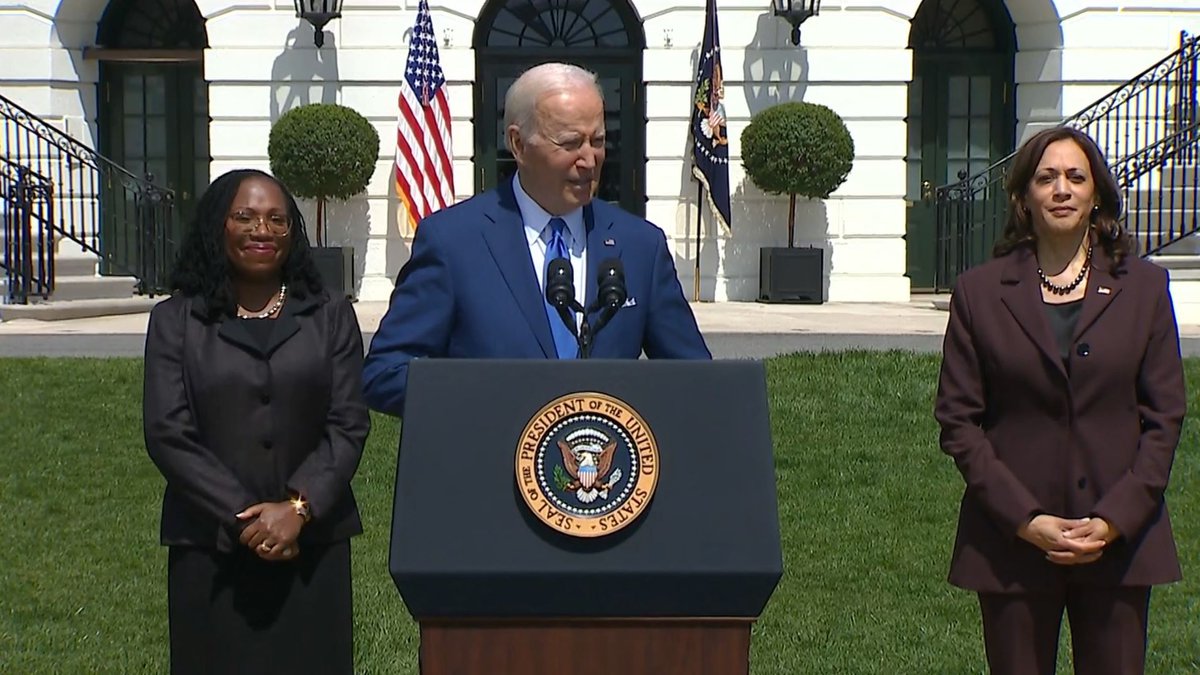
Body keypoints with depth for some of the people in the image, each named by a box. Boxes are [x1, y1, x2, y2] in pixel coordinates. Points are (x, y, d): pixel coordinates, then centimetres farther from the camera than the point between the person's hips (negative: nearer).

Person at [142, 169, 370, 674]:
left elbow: (349, 426, 1)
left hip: (312, 545, 1)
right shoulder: (176, 321, 6)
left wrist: (298, 508, -13)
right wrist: (242, 518, -11)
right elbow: (167, 434, -3)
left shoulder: (330, 319, 10)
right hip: (210, 549, -1)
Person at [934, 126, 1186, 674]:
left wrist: (1115, 520, -8)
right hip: (1012, 541, -1)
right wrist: (1025, 520, -10)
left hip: (1119, 538, 1)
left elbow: (1166, 416, 4)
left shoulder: (1144, 288, 6)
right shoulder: (979, 292, 2)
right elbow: (957, 420, 0)